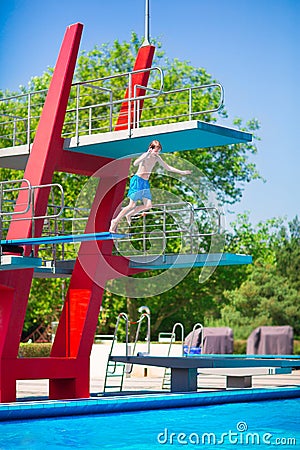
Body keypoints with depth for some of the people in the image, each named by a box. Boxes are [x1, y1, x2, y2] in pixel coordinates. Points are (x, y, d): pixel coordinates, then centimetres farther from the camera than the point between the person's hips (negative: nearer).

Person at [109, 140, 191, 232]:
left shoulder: (157, 158, 6)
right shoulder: (145, 156, -14)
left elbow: (167, 167, 16)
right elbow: (135, 163, -32)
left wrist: (181, 172, 12)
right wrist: (147, 154, -37)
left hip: (146, 183, 7)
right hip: (137, 180, -7)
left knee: (148, 205, -5)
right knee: (132, 205, -10)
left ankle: (129, 215, 12)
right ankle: (115, 221, 1)